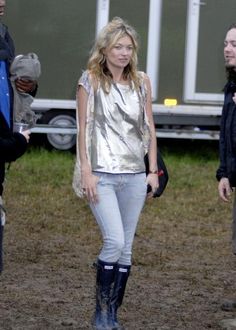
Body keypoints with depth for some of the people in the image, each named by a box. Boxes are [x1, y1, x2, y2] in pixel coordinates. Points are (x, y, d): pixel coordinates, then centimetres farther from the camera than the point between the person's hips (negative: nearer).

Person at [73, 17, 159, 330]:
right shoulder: (90, 81, -1)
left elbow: (149, 127, 12)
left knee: (126, 248, 4)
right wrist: (86, 172, -9)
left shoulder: (141, 81, 8)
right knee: (115, 242, -14)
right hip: (102, 174, -4)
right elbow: (83, 128, -3)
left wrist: (153, 170, 7)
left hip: (134, 175, 4)